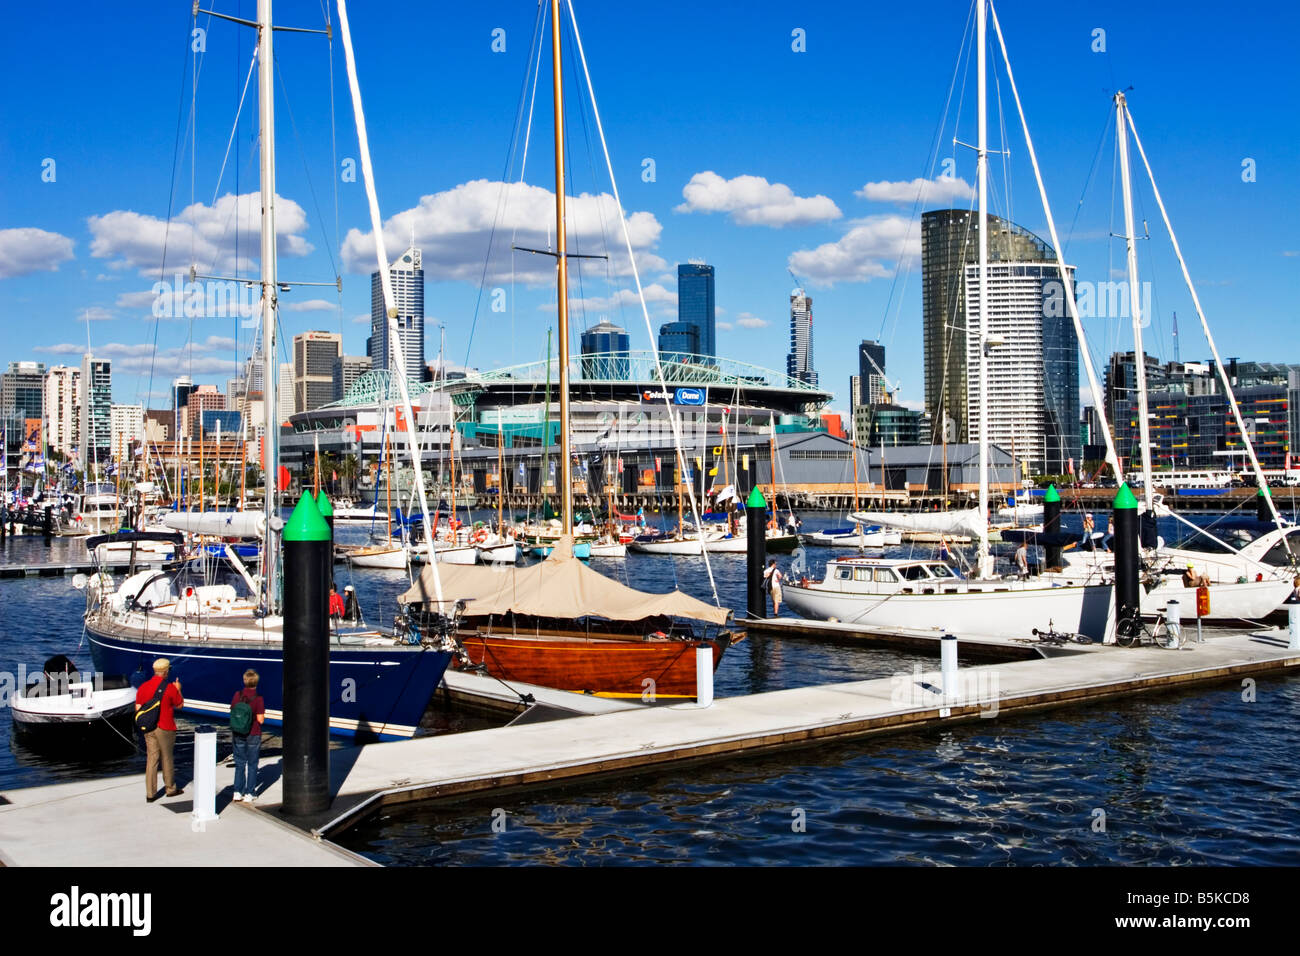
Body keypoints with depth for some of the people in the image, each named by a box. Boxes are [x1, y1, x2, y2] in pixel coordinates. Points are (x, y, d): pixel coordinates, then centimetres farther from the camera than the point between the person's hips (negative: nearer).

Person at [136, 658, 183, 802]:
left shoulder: (143, 687, -1)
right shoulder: (170, 688, -14)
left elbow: (138, 709, 2)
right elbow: (180, 705, -1)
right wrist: (178, 690, 14)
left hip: (148, 729, 4)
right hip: (165, 729, -4)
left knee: (151, 759, 8)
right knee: (167, 759, 10)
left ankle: (150, 793, 7)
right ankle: (171, 788, 25)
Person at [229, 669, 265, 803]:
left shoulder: (237, 695, -5)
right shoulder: (258, 699, -16)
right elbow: (260, 720, -15)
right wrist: (263, 715, 6)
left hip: (238, 734, 3)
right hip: (253, 735, -3)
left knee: (239, 763, 14)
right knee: (252, 764, 9)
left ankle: (237, 792, 14)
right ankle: (249, 793, 11)